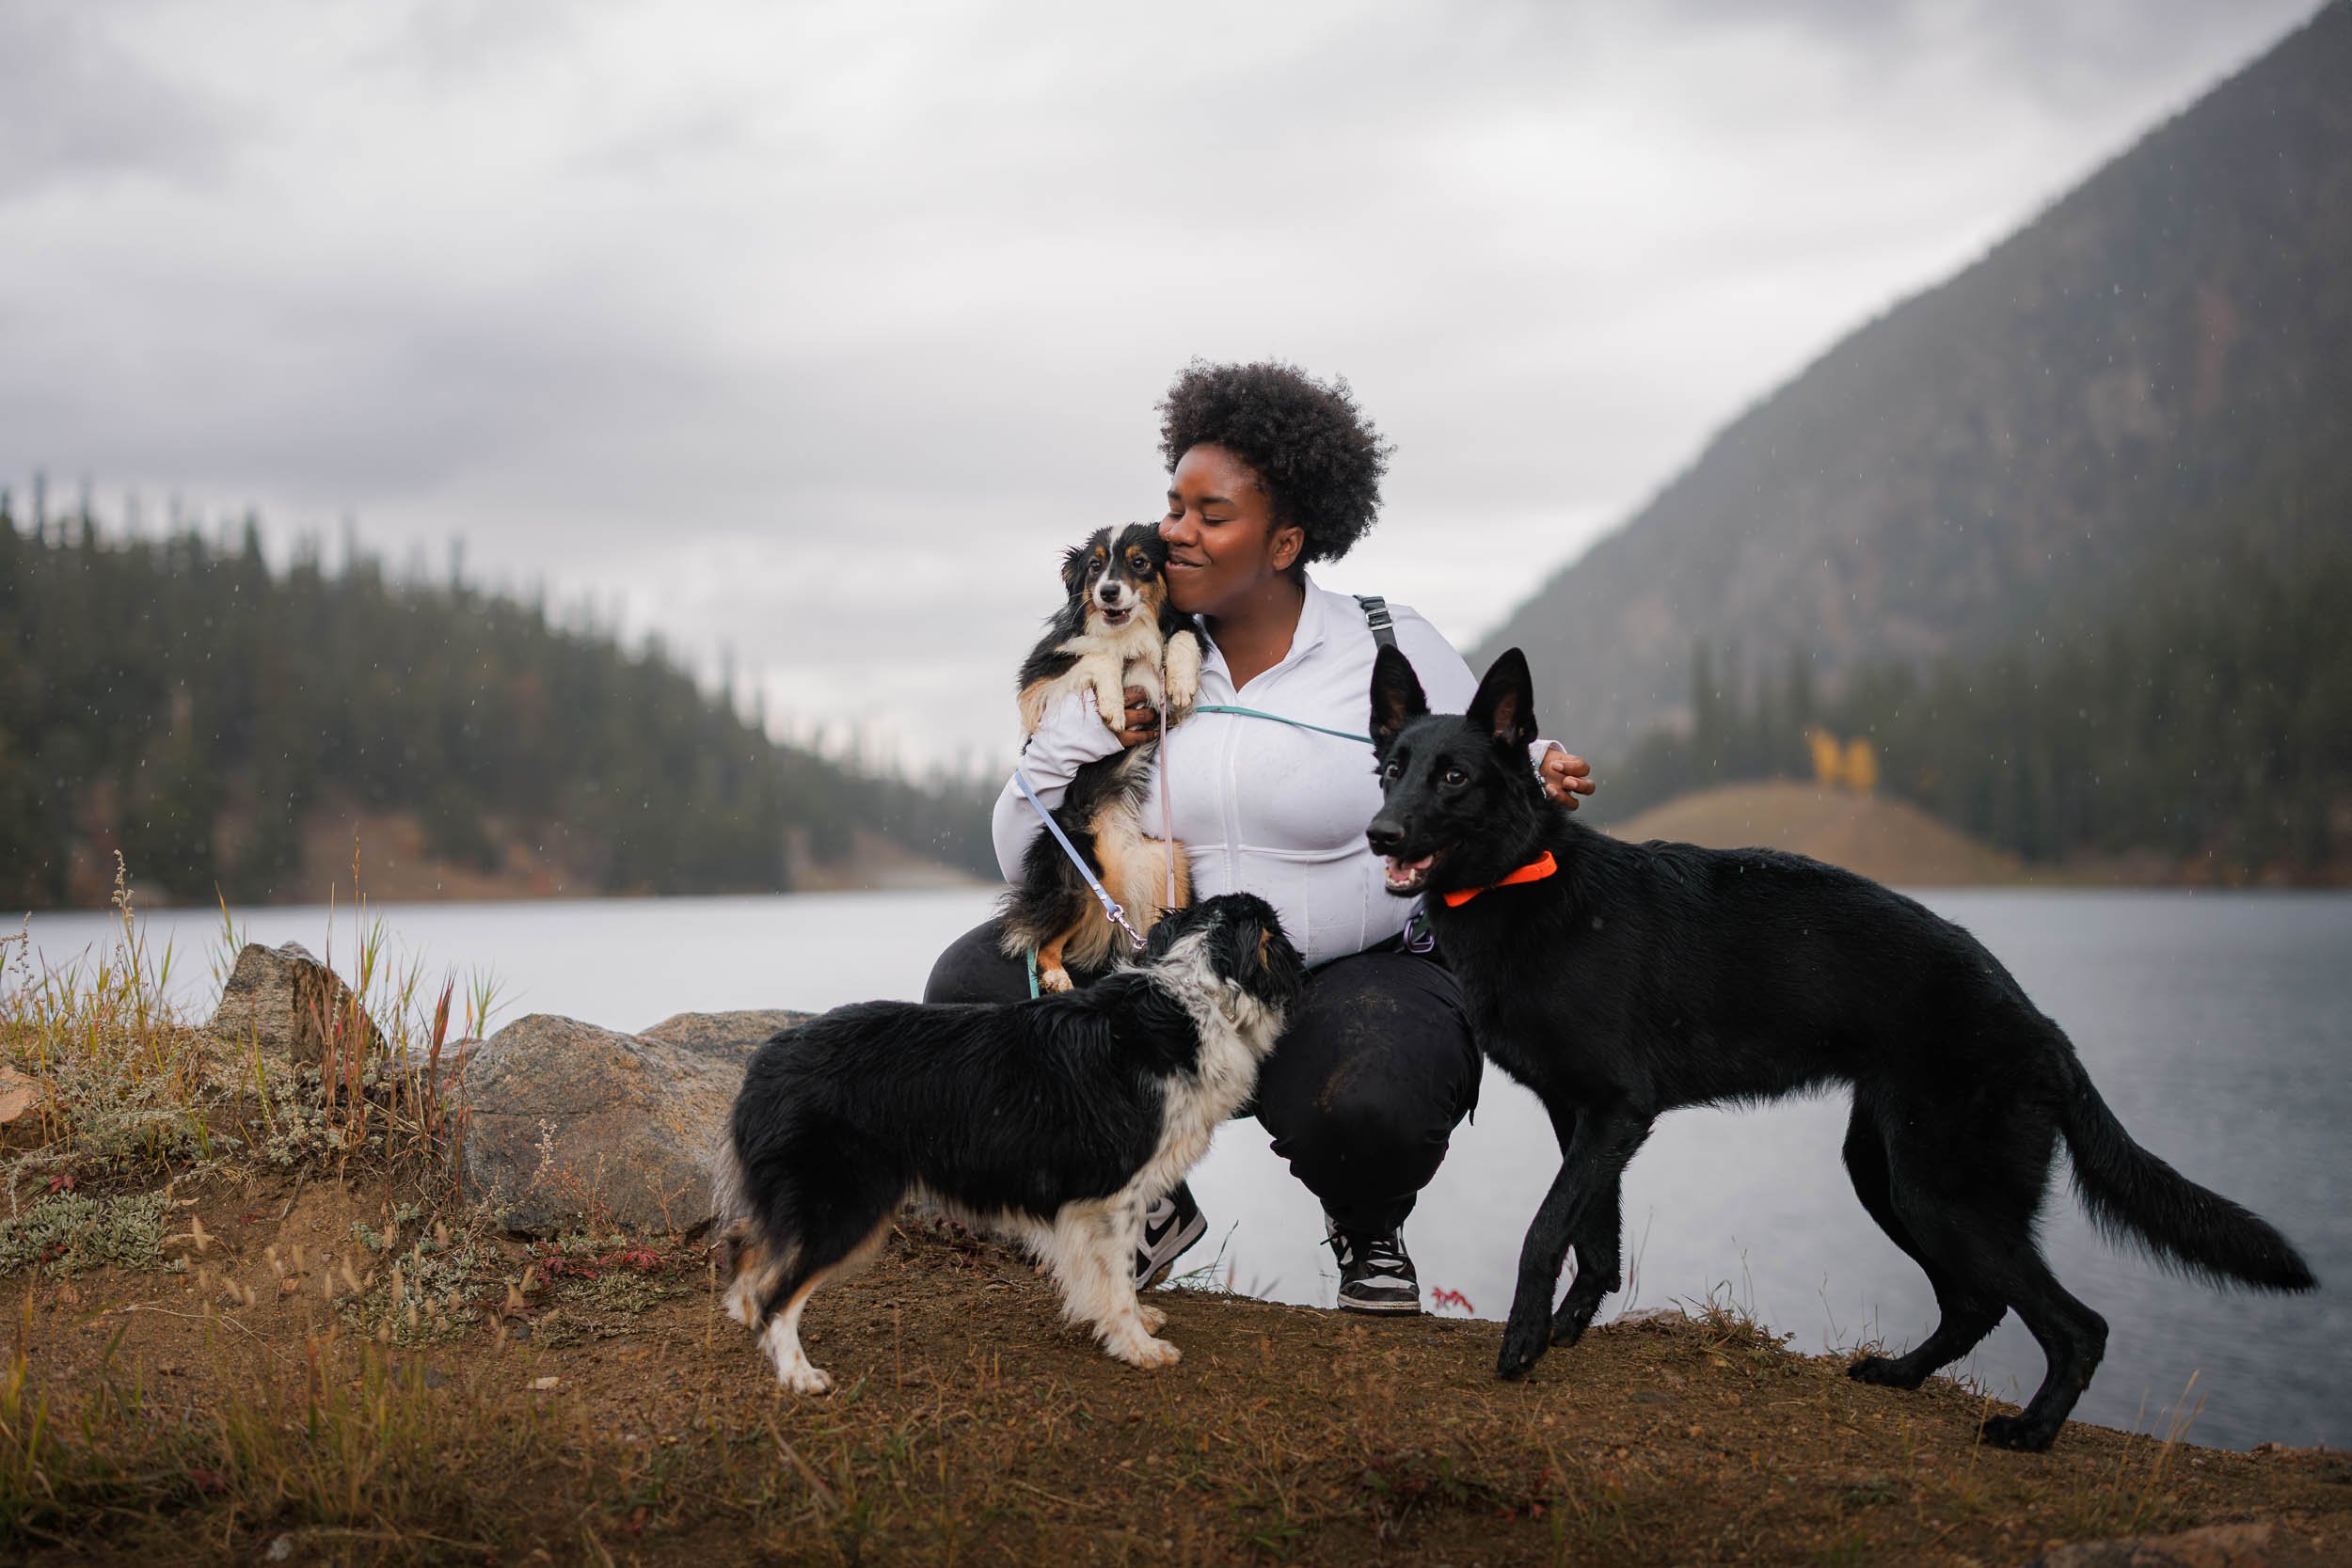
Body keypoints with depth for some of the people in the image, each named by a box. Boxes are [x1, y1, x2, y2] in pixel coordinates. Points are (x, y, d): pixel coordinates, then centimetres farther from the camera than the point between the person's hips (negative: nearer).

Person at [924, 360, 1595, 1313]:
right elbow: (1025, 862, 3)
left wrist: (1540, 782, -20)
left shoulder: (1393, 651, -6)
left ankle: (1369, 1227, 5)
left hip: (1362, 977, -4)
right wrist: (1079, 731, -13)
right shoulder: (1143, 667, 2)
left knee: (1368, 1104, -37)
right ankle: (1150, 1202, 8)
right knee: (974, 985, -15)